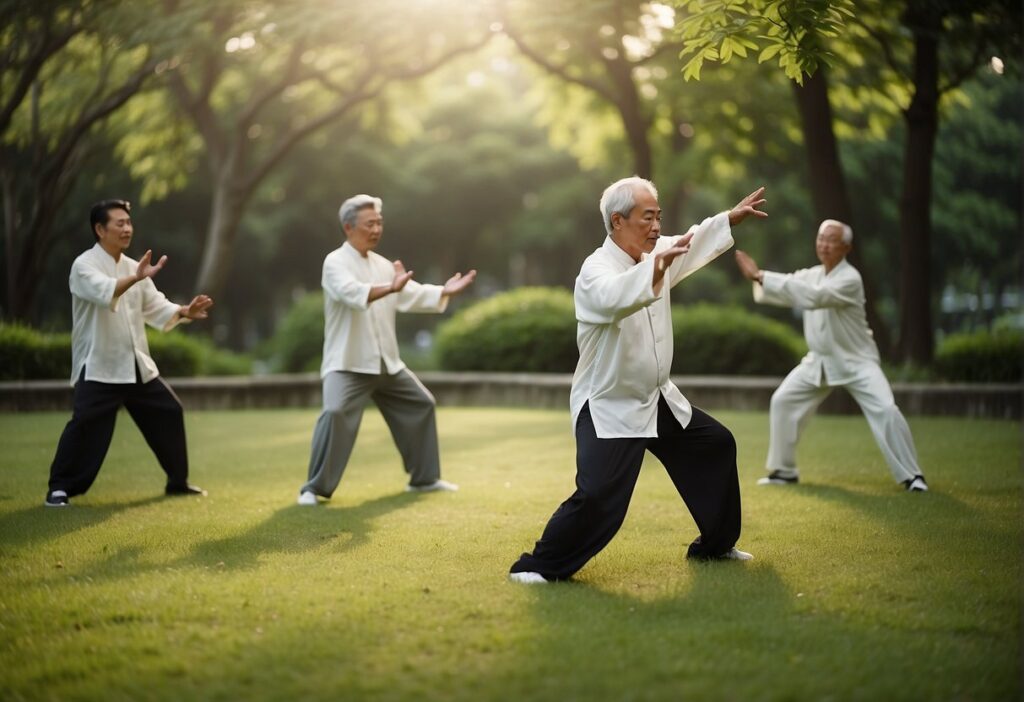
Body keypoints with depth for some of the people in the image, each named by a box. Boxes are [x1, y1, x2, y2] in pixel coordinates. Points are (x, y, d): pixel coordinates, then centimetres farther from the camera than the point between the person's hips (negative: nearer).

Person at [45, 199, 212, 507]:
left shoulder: (133, 268, 13)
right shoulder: (84, 265, -10)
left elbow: (156, 308, 11)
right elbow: (105, 293, -32)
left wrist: (185, 311, -9)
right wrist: (136, 278, -49)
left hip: (137, 364, 7)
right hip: (99, 366, -7)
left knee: (168, 412, 10)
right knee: (86, 425, -15)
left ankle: (177, 481, 25)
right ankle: (60, 487, -2)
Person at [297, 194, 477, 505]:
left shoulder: (382, 264, 12)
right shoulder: (335, 262, -12)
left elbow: (413, 295, 11)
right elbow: (352, 293, -32)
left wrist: (445, 292, -7)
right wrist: (389, 289, -49)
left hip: (386, 362, 8)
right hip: (348, 363, -8)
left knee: (421, 404, 15)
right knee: (336, 412, -27)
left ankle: (424, 477, 31)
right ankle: (315, 487, -14)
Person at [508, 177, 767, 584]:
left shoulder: (655, 253, 1)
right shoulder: (597, 270, -23)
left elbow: (694, 241, 22)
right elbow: (615, 298, -47)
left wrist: (731, 218, 17)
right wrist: (655, 268, -60)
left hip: (658, 400, 9)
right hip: (609, 408, -9)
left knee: (716, 446, 18)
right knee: (598, 495, -20)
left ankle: (716, 544, 34)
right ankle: (540, 566, -3)